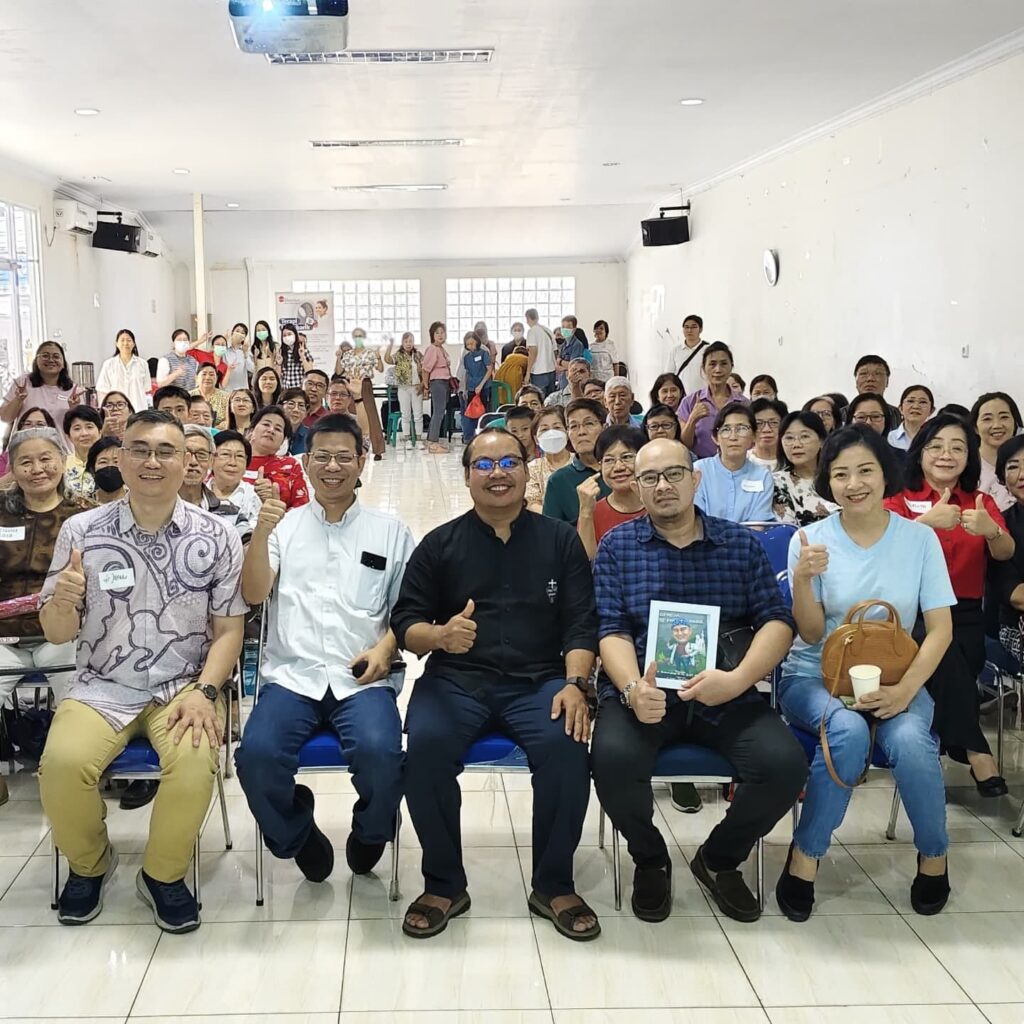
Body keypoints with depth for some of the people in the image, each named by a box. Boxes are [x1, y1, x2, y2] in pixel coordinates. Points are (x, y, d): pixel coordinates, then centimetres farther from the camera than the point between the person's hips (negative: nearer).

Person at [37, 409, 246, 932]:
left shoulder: (217, 537, -2)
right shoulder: (81, 531, -1)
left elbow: (228, 629, 0)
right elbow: (57, 633, 2)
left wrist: (203, 691, -16)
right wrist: (64, 602, -21)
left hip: (184, 686, -1)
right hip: (101, 687, 1)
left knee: (194, 761, -30)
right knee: (63, 762, -26)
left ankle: (163, 875, 0)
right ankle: (89, 863, 8)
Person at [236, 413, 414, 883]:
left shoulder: (389, 530, 15)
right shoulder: (284, 524, 15)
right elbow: (254, 594, 1)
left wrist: (385, 647, -6)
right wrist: (261, 534, -16)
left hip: (364, 678, -1)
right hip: (292, 674, 1)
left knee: (379, 752, -31)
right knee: (257, 754, -27)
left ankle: (369, 838, 4)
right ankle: (298, 839, 5)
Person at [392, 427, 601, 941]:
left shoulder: (560, 540, 11)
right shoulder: (440, 544, 11)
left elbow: (581, 623, 5)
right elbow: (404, 622, 7)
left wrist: (574, 683, -14)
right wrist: (440, 635, -17)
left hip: (538, 680, 0)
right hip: (456, 678, 0)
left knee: (565, 744, -31)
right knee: (426, 745, -30)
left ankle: (553, 885, -8)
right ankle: (444, 885, -8)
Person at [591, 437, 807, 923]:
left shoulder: (741, 543, 11)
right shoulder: (617, 545, 9)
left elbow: (777, 622, 4)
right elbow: (611, 630, 0)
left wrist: (738, 678, -16)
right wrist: (633, 689, -21)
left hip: (726, 696, 1)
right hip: (642, 689, -1)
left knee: (786, 764, -24)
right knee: (613, 758, -32)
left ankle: (720, 858, 9)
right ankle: (650, 859, 4)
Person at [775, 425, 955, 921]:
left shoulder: (919, 538, -1)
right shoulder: (810, 539, -4)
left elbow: (940, 628, -3)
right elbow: (811, 634, -4)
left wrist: (905, 688, -19)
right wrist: (803, 579, -24)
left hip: (893, 679, 1)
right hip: (816, 676, -1)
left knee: (910, 741, -31)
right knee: (849, 730, -34)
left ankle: (933, 856, -3)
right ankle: (806, 854, -15)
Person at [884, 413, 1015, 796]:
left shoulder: (981, 502, 15)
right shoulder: (900, 500, 6)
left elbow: (1005, 554, -3)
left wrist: (990, 530, -27)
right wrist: (927, 521, -31)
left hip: (965, 615, 3)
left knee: (953, 660, -30)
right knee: (946, 656, -33)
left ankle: (937, 745, -15)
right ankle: (976, 752, -26)